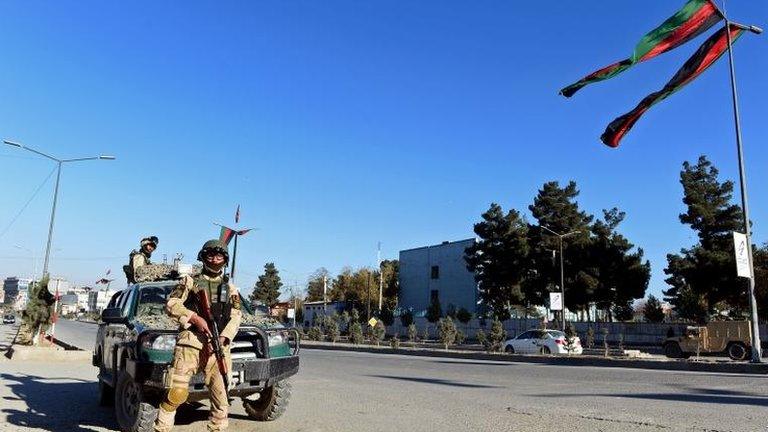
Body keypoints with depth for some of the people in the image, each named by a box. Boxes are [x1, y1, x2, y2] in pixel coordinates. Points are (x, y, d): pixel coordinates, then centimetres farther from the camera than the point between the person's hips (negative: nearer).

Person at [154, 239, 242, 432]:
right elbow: (171, 304, 3)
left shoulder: (230, 289, 18)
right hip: (191, 340, -2)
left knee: (221, 395, 0)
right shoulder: (190, 281, 13)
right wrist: (195, 318, -11)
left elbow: (236, 317, 8)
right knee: (177, 392, -12)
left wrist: (221, 340, -8)